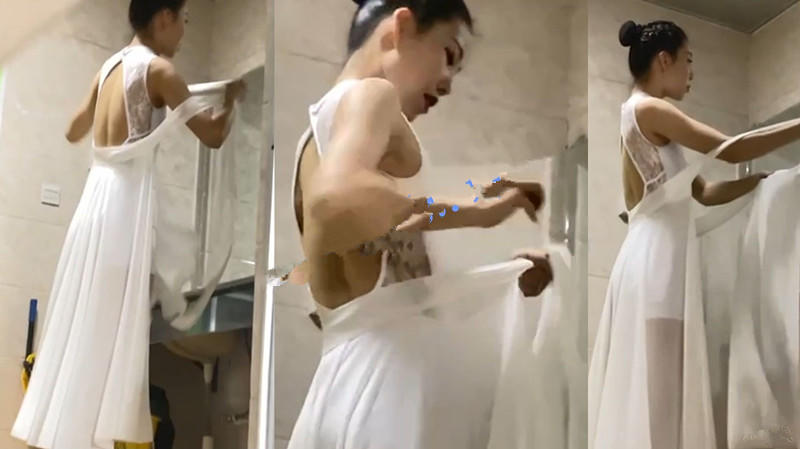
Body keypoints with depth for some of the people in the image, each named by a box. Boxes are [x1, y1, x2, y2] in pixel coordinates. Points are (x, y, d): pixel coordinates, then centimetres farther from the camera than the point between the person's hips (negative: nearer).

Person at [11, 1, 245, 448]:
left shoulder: (111, 66, 15)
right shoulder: (158, 69, -8)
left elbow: (74, 132, 26)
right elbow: (213, 135, -9)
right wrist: (233, 97, 10)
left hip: (98, 195, 8)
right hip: (126, 199, -8)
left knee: (82, 324, 12)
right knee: (107, 330, -4)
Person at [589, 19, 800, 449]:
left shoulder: (649, 119, 21)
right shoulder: (648, 109, -8)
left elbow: (705, 192, 19)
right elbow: (729, 148, -18)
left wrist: (765, 174, 11)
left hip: (663, 260, 10)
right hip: (654, 262, -10)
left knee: (659, 390, 9)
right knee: (653, 393, -10)